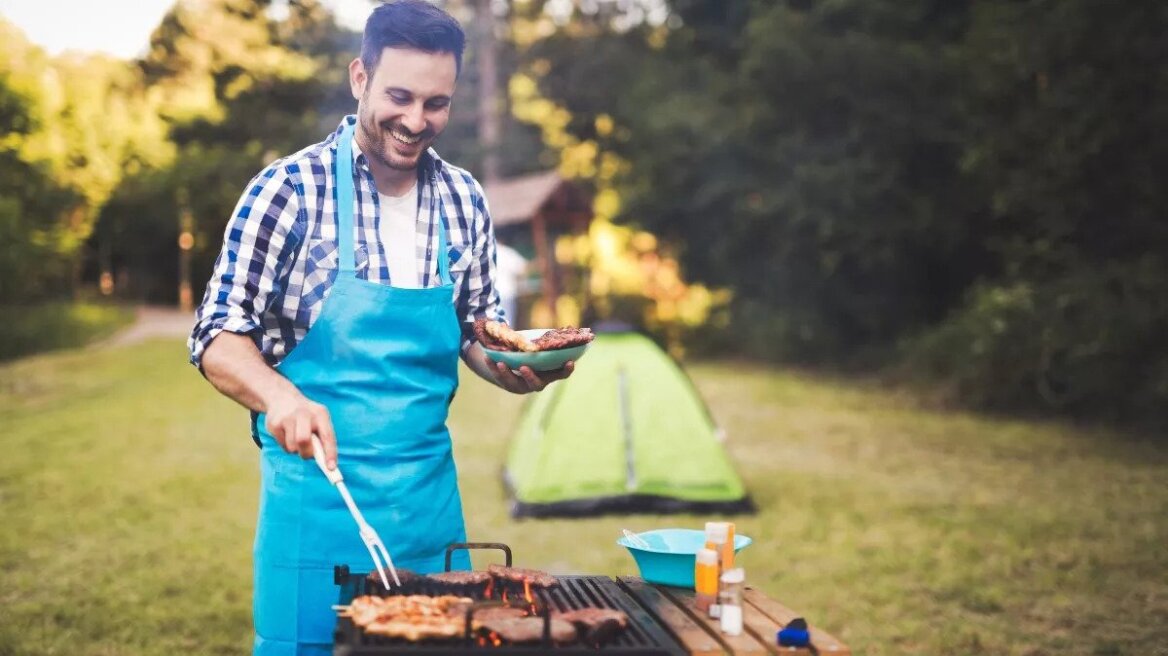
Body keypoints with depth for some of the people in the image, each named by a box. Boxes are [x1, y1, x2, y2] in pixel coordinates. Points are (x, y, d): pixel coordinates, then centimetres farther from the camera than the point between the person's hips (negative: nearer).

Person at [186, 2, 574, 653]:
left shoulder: (465, 201, 3)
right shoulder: (289, 189, -10)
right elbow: (219, 337, -9)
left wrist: (516, 370, -8)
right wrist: (280, 394, -29)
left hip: (431, 492, 4)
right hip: (318, 487, -4)